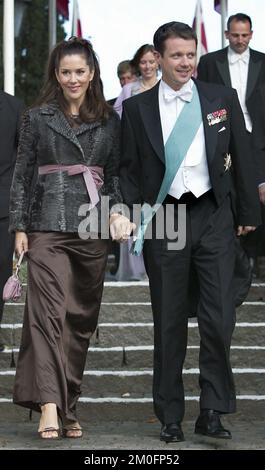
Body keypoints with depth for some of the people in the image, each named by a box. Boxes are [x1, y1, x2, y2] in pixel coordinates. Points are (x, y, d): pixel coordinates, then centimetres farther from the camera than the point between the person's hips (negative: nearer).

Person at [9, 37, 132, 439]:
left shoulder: (109, 121, 12)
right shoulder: (38, 118, 6)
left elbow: (115, 175, 14)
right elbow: (21, 175, 6)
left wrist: (118, 211, -4)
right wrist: (18, 227, -1)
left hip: (93, 227, 3)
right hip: (48, 226, -3)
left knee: (83, 317, 6)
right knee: (50, 310, -16)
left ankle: (69, 408, 15)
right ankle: (49, 405, -24)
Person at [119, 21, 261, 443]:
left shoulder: (223, 99, 5)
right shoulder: (137, 108, 3)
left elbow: (241, 158, 9)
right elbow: (128, 169, 7)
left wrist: (248, 212, 8)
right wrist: (133, 217, -4)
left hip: (213, 216, 0)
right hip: (163, 219, 0)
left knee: (219, 319, -5)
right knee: (169, 323, 6)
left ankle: (213, 412, 7)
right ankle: (170, 417, 15)